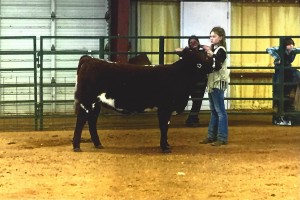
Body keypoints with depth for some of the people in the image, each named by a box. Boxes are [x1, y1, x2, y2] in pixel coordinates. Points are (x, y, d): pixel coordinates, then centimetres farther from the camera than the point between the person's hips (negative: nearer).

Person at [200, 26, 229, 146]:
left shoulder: (221, 50, -11)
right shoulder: (213, 49, 14)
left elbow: (217, 66, -23)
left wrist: (212, 56, -35)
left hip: (218, 83, -9)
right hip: (212, 83, 9)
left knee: (220, 111, -8)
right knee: (213, 111, 13)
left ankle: (222, 138, -8)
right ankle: (212, 136, 18)